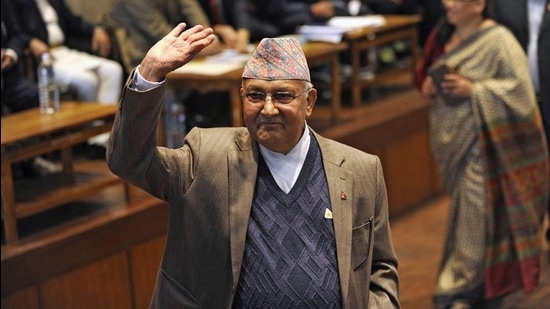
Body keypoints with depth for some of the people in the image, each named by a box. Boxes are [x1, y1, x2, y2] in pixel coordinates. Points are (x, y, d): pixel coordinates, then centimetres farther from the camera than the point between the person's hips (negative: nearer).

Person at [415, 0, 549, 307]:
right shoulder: (444, 34, 7)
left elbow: (521, 88, -16)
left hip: (484, 140, -7)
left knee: (476, 213, -1)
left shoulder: (498, 41, -15)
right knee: (465, 208, 14)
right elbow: (429, 73, 20)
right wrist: (428, 85, -2)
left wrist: (474, 89, -22)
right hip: (454, 137, 7)